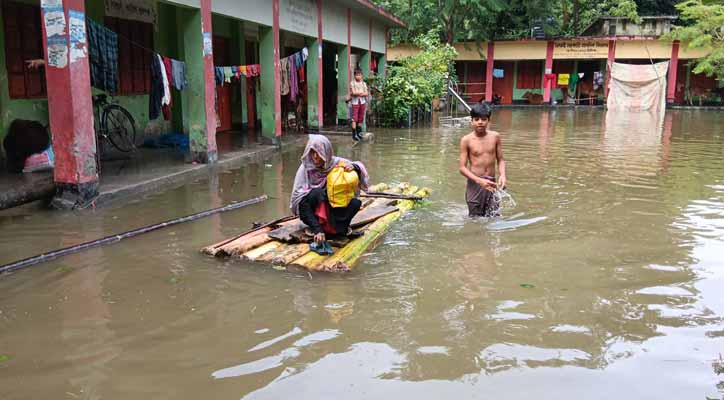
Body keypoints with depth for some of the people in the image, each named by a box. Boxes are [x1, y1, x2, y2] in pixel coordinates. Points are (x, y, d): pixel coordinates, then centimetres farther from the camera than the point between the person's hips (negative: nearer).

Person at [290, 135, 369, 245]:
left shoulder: (336, 162, -10)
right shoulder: (305, 167, -15)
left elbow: (359, 167, -4)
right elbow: (297, 193, -18)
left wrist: (354, 167, -30)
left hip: (333, 209, 2)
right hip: (311, 211, -2)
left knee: (356, 202, -24)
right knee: (317, 193, -34)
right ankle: (317, 230, -26)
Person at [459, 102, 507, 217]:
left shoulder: (495, 136, 2)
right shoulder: (466, 140, -6)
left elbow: (500, 160, 10)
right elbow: (462, 167, -8)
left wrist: (502, 175, -10)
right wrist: (479, 181, -21)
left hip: (491, 183, 2)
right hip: (474, 184, -2)